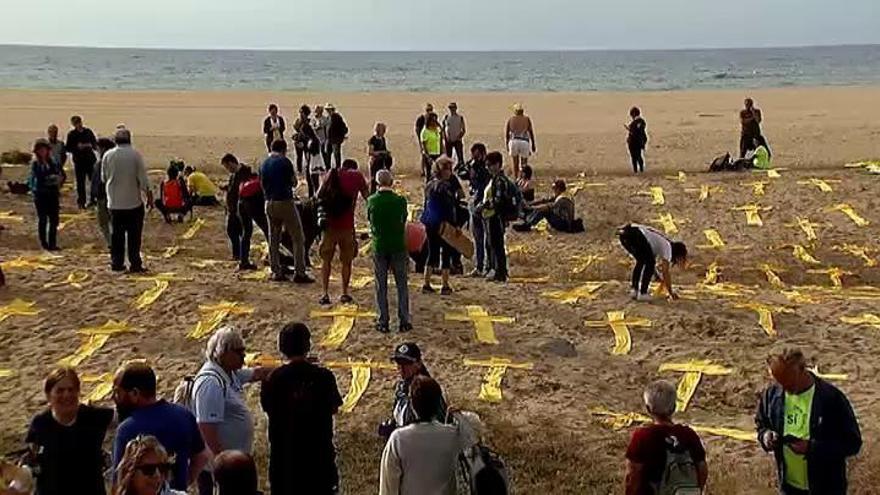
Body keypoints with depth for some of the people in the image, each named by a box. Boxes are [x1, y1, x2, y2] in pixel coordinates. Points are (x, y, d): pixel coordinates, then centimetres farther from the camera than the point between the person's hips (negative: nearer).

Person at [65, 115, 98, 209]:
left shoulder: (88, 131, 6)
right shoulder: (71, 134, 1)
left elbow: (95, 143, 11)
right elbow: (68, 148, -1)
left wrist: (91, 145, -10)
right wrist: (77, 147, -16)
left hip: (90, 159, 1)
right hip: (78, 161, -1)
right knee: (80, 182, 3)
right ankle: (81, 202, 11)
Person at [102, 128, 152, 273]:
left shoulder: (108, 155, -1)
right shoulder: (135, 155, -9)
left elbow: (103, 177, 9)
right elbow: (142, 177, -9)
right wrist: (149, 194, -1)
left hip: (114, 202, 2)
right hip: (133, 201, -2)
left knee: (116, 234, 10)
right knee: (134, 234, 3)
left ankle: (117, 262, 12)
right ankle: (135, 264, 2)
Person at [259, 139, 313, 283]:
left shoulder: (264, 164, 10)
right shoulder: (284, 162, -9)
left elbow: (262, 185, 15)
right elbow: (294, 183, -1)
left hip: (269, 204, 7)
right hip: (285, 202, -6)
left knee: (273, 239, 13)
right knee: (298, 238, -1)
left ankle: (276, 272, 13)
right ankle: (299, 273, -7)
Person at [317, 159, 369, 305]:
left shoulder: (332, 174, 8)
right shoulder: (357, 176, 3)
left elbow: (319, 195, 6)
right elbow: (367, 197, 6)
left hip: (329, 224, 1)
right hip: (347, 226, -1)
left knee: (326, 260, 10)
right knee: (346, 261, 13)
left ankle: (325, 294, 5)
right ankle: (345, 294, 18)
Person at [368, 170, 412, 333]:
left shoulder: (371, 201, -7)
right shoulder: (400, 201, -10)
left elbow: (370, 221, 6)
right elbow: (404, 220, 4)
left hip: (379, 247, 1)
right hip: (398, 246, -1)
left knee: (381, 286, 9)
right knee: (402, 285, 9)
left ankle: (383, 322, 10)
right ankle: (404, 321, 9)